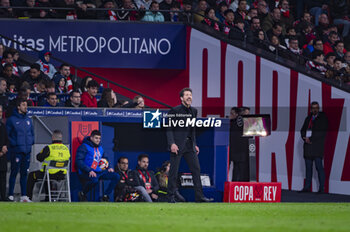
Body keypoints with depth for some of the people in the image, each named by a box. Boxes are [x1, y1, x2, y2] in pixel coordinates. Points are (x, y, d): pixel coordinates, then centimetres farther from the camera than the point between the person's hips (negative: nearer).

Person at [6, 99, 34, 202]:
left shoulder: (28, 120, 13)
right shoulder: (12, 120, -5)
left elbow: (32, 133, 22)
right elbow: (7, 134, -5)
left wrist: (31, 142, 7)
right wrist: (13, 144, -12)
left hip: (27, 150, 6)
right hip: (16, 150, -6)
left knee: (24, 173, 7)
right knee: (14, 172, -5)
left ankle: (24, 195, 9)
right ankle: (10, 195, -2)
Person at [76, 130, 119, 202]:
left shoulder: (100, 148, 18)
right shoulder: (84, 147, -6)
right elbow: (79, 161, -16)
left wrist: (108, 168, 10)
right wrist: (89, 170, -26)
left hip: (99, 171, 7)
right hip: (86, 173, -7)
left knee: (116, 176, -7)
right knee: (94, 180, -40)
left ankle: (105, 196, 2)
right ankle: (82, 194, -11)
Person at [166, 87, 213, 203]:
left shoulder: (193, 111, 13)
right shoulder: (174, 110, -6)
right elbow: (169, 129, -8)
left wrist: (195, 144, 14)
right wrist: (172, 143, -18)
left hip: (189, 145, 6)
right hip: (177, 145, -6)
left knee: (196, 169, 1)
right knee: (174, 171, -3)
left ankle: (199, 196, 2)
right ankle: (171, 196, 5)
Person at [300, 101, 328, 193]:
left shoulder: (323, 118, 0)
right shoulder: (308, 118, 17)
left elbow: (321, 132, -9)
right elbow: (303, 130, 16)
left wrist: (310, 139, -12)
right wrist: (305, 138, -5)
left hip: (317, 146, -5)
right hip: (308, 146, 5)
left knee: (319, 166, -9)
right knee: (308, 167, 5)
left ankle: (322, 188, -7)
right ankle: (307, 187, 6)